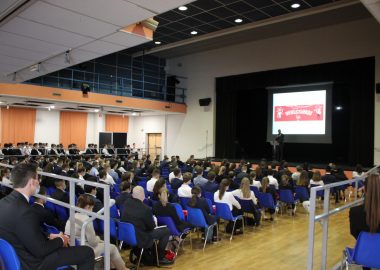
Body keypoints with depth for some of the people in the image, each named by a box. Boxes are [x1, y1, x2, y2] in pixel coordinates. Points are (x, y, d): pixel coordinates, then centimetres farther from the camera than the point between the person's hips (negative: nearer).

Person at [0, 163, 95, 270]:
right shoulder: (23, 212, -33)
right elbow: (40, 250, -24)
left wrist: (49, 236, 5)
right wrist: (60, 240, -7)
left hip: (19, 256, 9)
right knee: (87, 253, -5)